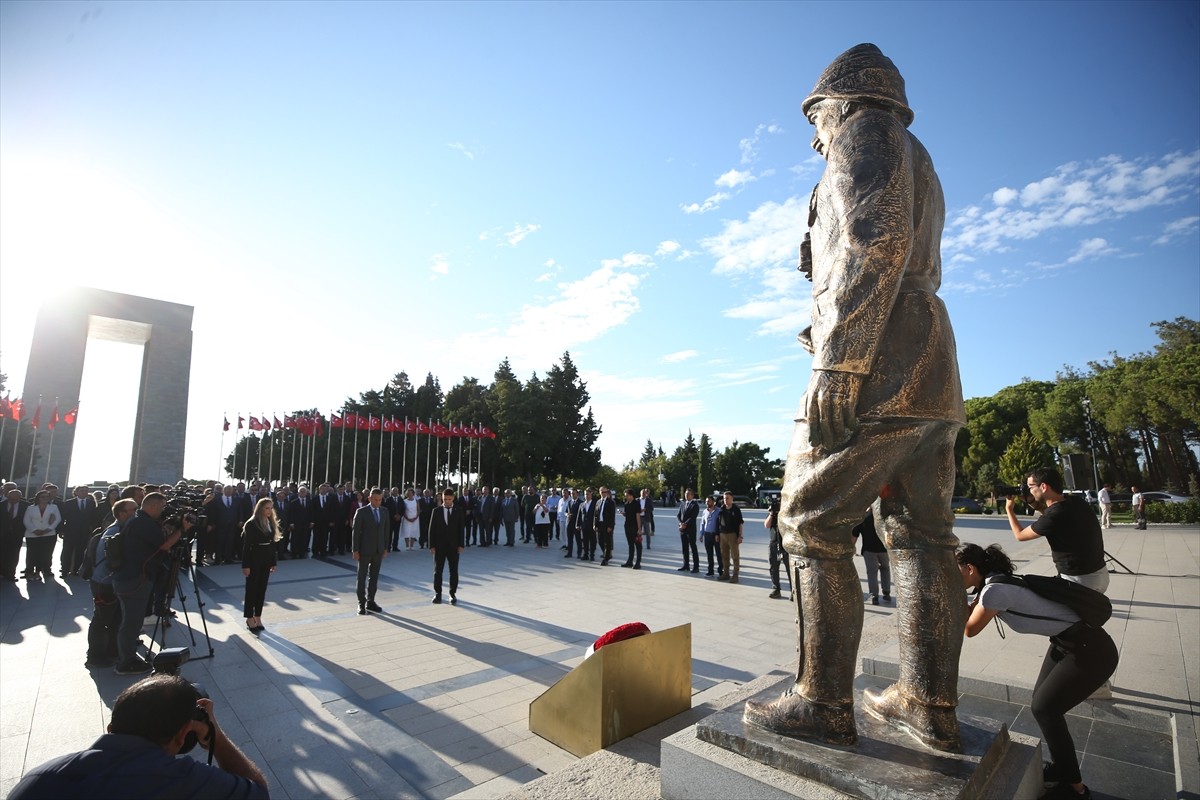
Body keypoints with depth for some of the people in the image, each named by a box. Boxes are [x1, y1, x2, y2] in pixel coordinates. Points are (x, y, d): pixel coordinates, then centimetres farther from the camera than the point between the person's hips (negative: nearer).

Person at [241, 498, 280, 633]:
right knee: (252, 589, 4)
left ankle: (258, 617, 19)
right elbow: (246, 546, -13)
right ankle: (250, 618, 15)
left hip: (266, 560, 6)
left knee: (262, 589, 10)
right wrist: (245, 565, -15)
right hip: (254, 559, -6)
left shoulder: (271, 523, 6)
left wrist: (273, 562, 9)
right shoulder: (251, 524, -13)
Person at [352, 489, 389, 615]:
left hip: (378, 550, 4)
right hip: (365, 550, -4)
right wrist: (355, 550, -11)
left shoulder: (384, 512, 6)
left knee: (374, 577, 10)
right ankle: (361, 603, 12)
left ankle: (370, 602, 19)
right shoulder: (361, 512, -7)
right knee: (362, 577, 4)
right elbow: (356, 532, -8)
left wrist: (385, 548, 7)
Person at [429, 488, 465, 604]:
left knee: (454, 571, 3)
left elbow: (462, 528, 0)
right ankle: (437, 593, 18)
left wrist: (461, 544, -7)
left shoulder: (459, 511, 1)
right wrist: (432, 545, -6)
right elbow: (432, 529, 1)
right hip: (439, 546, 0)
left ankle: (453, 594, 12)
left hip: (453, 546, 0)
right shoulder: (436, 511, 1)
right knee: (438, 570, 7)